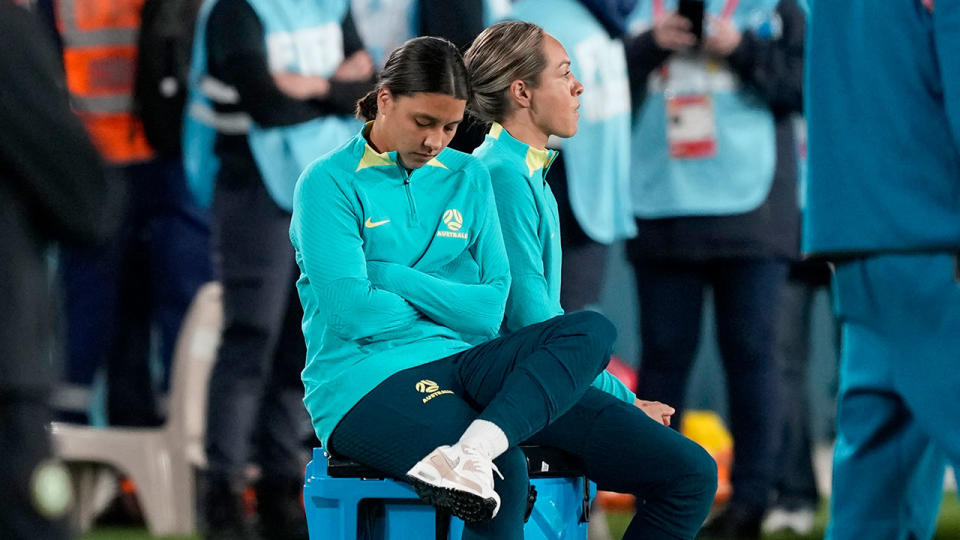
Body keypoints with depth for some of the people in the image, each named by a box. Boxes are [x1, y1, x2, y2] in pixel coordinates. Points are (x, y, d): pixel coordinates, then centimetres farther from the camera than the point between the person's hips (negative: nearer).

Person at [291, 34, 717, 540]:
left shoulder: (468, 178, 17)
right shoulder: (329, 183, 1)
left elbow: (490, 309, 7)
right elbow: (349, 312, -11)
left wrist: (392, 277, -5)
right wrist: (447, 308, 3)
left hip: (457, 366, 6)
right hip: (365, 380, -6)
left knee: (591, 329, -22)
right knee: (505, 473, -35)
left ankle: (469, 452, -41)